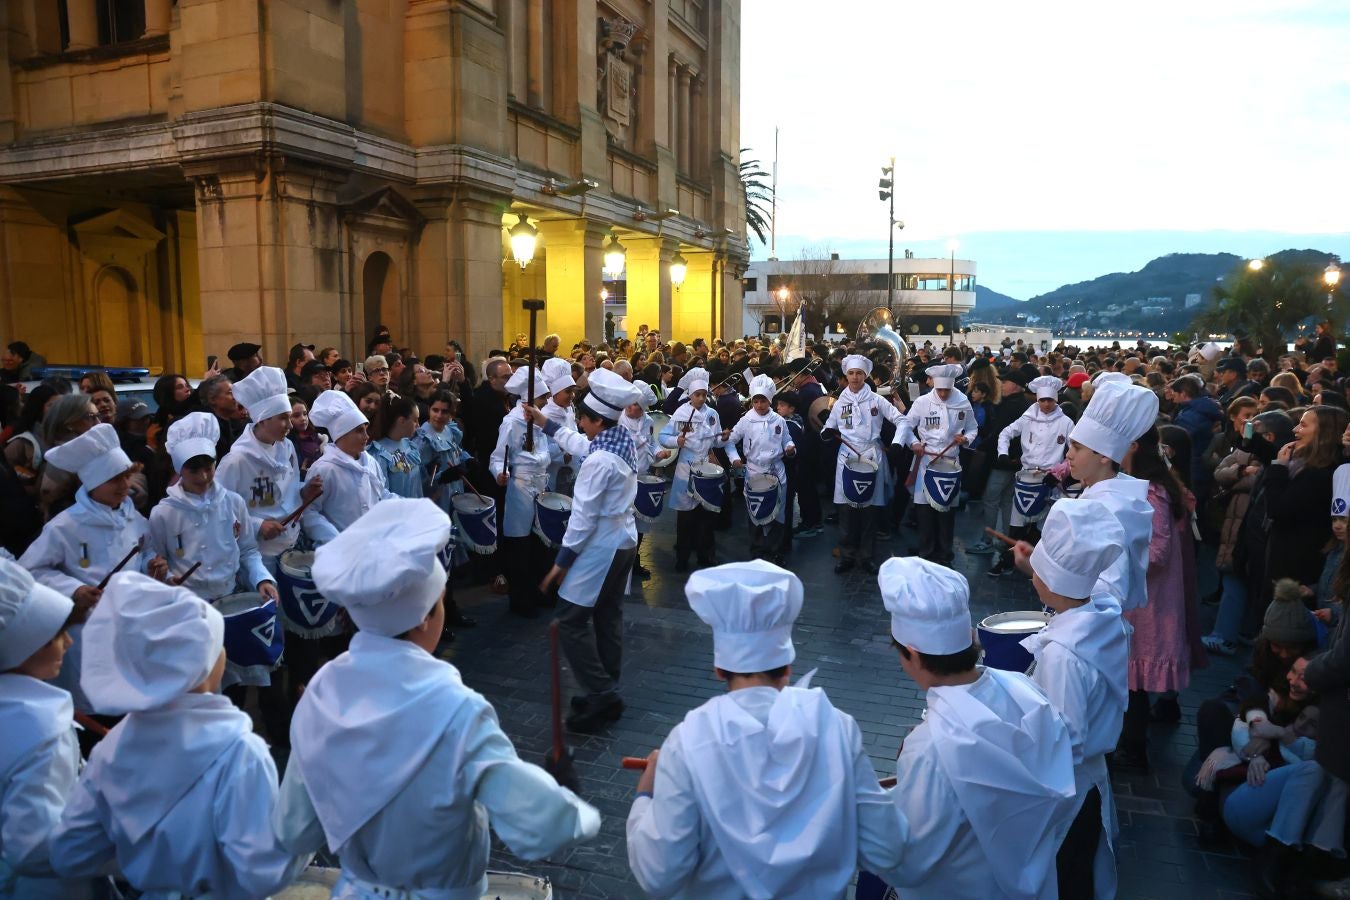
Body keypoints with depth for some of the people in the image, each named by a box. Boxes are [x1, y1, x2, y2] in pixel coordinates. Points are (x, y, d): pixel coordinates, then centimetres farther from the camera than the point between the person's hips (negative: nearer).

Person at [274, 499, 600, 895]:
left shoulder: (320, 695, -15)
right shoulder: (455, 711, -31)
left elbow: (293, 833, -4)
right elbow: (536, 829, -32)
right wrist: (582, 814, -13)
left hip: (356, 888, 4)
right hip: (441, 892, -4)